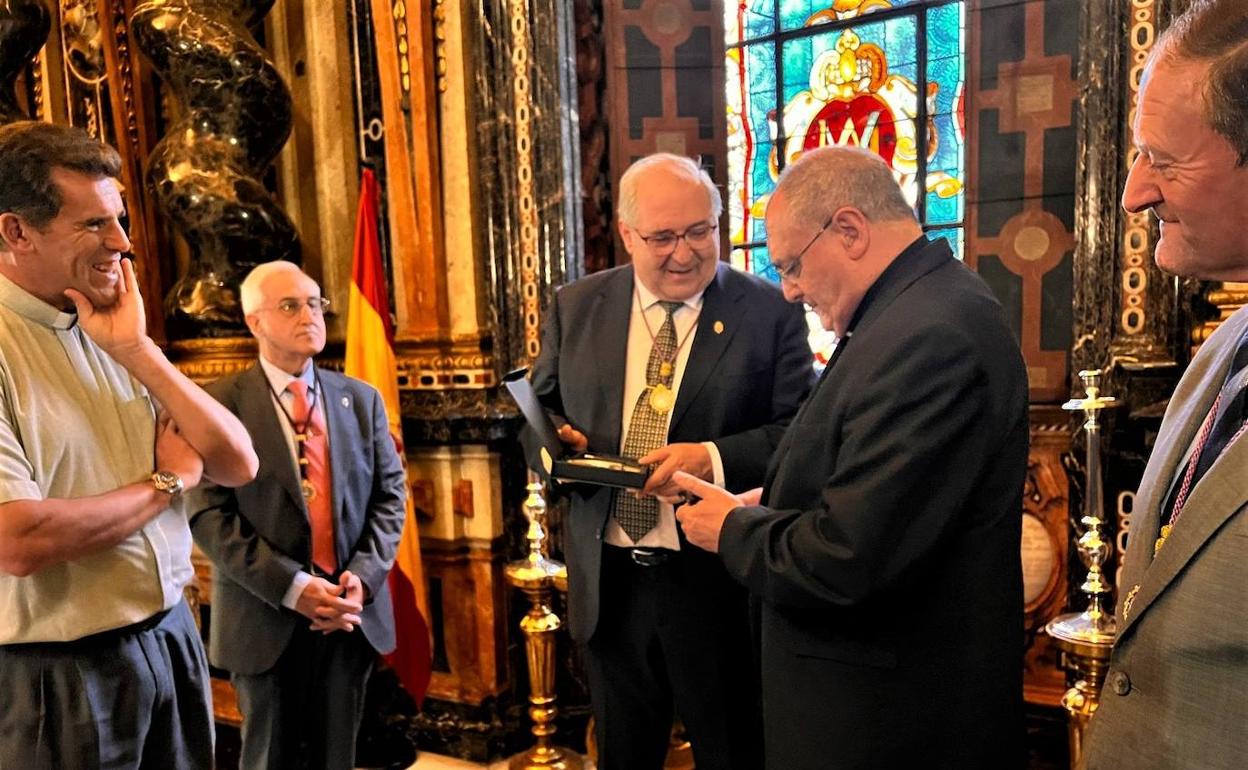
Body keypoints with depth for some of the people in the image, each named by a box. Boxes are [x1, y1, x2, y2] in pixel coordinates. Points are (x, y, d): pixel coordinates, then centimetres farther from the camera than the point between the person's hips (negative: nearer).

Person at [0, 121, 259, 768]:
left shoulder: (117, 333, 4)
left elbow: (238, 465, -2)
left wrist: (136, 351, -11)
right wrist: (165, 482, -11)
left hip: (170, 637, 6)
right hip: (57, 678, -6)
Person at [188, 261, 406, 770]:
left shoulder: (361, 399, 7)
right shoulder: (219, 404, -5)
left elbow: (390, 496, 5)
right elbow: (209, 515, -12)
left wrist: (362, 577, -10)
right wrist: (291, 587, -19)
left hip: (352, 612, 3)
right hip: (265, 617, -3)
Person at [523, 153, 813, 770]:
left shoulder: (770, 312, -6)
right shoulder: (575, 308, 3)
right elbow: (539, 410, 12)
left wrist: (714, 457, -26)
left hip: (720, 584, -3)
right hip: (607, 584, 3)